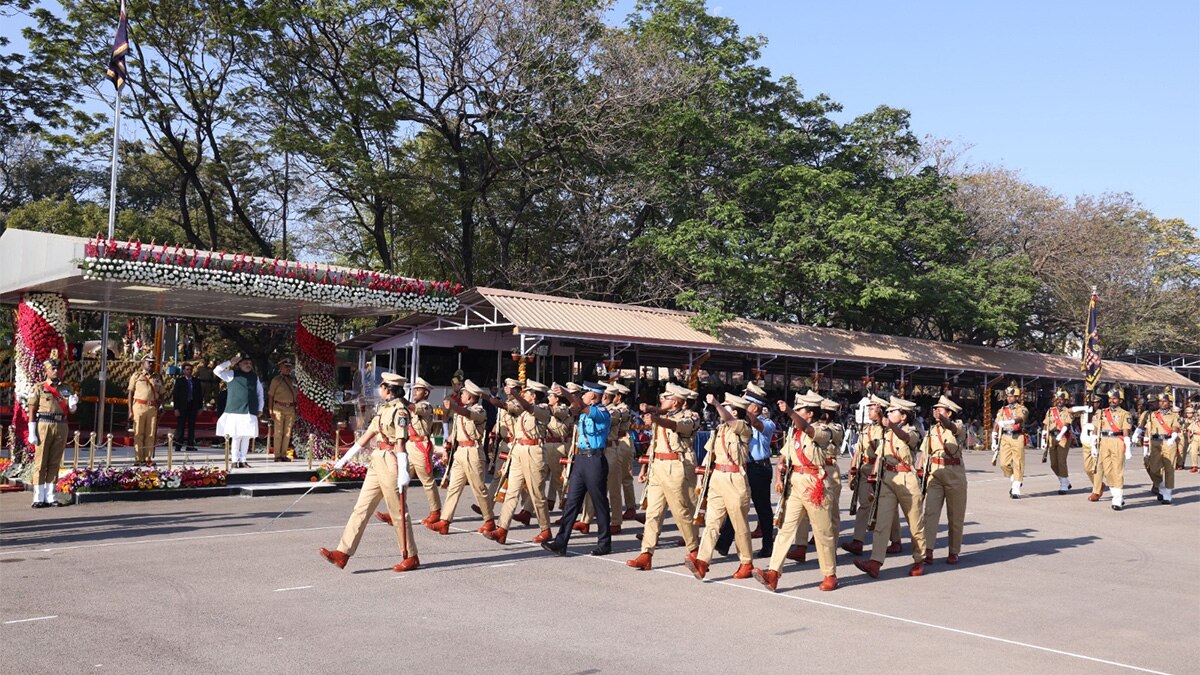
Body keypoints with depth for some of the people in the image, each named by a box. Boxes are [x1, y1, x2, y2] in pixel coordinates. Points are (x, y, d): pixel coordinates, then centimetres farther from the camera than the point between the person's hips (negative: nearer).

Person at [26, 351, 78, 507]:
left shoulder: (65, 389, 12)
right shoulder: (38, 388, 0)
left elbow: (70, 410, 13)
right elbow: (31, 411, -4)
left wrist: (73, 403, -11)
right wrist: (32, 433, -10)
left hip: (61, 427, 4)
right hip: (44, 427, -4)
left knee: (55, 463, 7)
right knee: (40, 463, -2)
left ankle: (50, 496, 12)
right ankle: (38, 498, 2)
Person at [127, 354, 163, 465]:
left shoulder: (157, 378, 15)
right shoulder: (136, 376, 7)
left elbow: (161, 395, 19)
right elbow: (130, 393, 5)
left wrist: (160, 404, 0)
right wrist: (130, 411, -1)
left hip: (153, 408, 2)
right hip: (139, 406, -2)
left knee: (151, 435, 2)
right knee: (138, 434, -1)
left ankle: (148, 458, 7)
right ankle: (138, 458, 4)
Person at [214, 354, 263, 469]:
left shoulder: (254, 377, 14)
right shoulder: (232, 374, 4)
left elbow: (260, 392, 19)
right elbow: (217, 371, -7)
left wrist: (260, 408, 13)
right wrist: (230, 362, -10)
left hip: (250, 412, 4)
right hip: (235, 412, -3)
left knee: (246, 437, 4)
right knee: (237, 437, -4)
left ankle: (242, 460, 11)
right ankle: (235, 461, 4)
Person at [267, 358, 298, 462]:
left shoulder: (293, 380, 14)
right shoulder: (276, 380, 2)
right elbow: (270, 396, 1)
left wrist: (295, 410, 11)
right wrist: (271, 411, -6)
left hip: (290, 408, 4)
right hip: (279, 407, -4)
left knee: (287, 433, 4)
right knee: (278, 433, -4)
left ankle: (284, 455, 10)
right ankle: (277, 456, 0)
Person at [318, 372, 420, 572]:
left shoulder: (399, 410, -12)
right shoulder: (383, 408, 15)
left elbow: (400, 443, -19)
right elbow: (369, 434, 19)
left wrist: (403, 472, -23)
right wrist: (346, 457, 20)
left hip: (391, 462, -9)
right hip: (377, 461, 9)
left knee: (398, 512, -1)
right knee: (361, 508, 5)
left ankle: (411, 557, 11)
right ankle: (343, 553, 5)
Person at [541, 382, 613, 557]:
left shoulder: (602, 412, -11)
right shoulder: (584, 413, 16)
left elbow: (583, 408, -27)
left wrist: (566, 394, -35)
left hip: (595, 460, -8)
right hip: (580, 459, 8)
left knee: (599, 503, 2)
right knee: (571, 501, 3)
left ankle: (604, 544, 12)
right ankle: (560, 543, 2)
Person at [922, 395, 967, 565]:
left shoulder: (958, 427, -5)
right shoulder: (932, 430, 9)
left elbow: (952, 427, -31)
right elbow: (926, 453, 14)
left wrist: (941, 418, -53)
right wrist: (923, 473, 8)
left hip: (955, 475, -3)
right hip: (935, 474, 3)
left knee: (955, 516, 6)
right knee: (930, 512, -9)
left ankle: (954, 552, 17)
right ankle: (928, 551, -13)